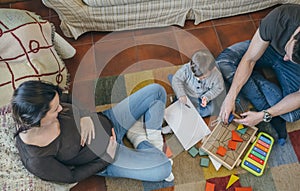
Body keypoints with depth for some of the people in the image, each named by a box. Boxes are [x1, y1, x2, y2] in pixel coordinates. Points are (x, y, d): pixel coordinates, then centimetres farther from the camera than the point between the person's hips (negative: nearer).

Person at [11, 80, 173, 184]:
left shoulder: (42, 104, -18)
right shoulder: (36, 161, -29)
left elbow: (73, 100, 3)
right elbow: (71, 177, -14)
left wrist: (85, 116, -18)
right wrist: (108, 157, -15)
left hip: (108, 121, 5)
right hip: (103, 159, -5)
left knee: (156, 91, 1)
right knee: (164, 168, -20)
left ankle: (150, 141, 11)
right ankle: (140, 141, 5)